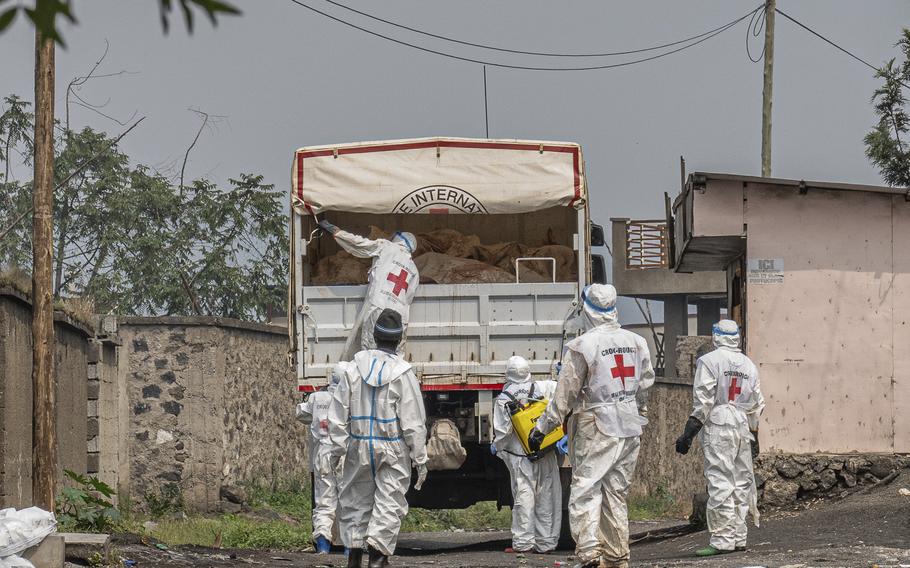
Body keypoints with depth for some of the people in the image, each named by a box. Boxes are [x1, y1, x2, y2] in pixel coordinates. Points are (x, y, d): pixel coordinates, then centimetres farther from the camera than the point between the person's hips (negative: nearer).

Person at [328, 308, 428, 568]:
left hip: (359, 448, 3)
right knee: (389, 504, -1)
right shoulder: (403, 374, -9)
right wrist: (420, 459, -2)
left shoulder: (354, 370, 0)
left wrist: (339, 448, 9)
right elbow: (413, 423, -8)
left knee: (356, 501, 14)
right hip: (393, 449, -3)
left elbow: (338, 414, 2)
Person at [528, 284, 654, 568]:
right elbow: (646, 382, 15)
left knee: (585, 491, -3)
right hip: (629, 428, 6)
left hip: (596, 429, -6)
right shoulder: (636, 342, 4)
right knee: (617, 493, 14)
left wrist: (542, 427, -2)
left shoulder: (582, 345, -14)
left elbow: (564, 395, -11)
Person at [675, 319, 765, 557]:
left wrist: (688, 434, -7)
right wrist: (754, 437, 27)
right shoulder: (749, 365, 15)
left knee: (719, 483, -9)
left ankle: (722, 539, -13)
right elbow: (756, 405, 18)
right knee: (741, 482, 11)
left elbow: (703, 402, -10)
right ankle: (738, 537, 16)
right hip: (743, 428, 6)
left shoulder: (709, 361, -4)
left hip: (718, 429, -6)